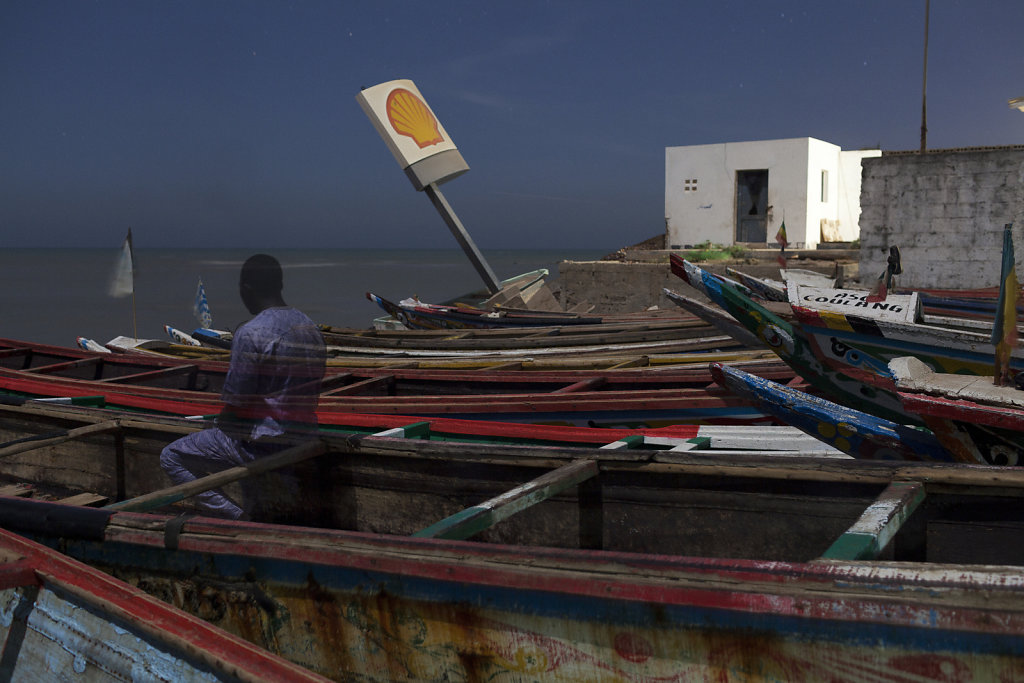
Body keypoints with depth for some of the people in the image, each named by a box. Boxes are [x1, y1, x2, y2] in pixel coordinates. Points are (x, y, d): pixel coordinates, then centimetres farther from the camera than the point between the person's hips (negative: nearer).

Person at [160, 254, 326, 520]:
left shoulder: (250, 333, -18)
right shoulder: (312, 329, 7)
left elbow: (236, 400, -17)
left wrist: (221, 424, 5)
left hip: (260, 444, -8)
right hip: (300, 444, 8)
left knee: (171, 458, 7)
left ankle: (238, 518, -3)